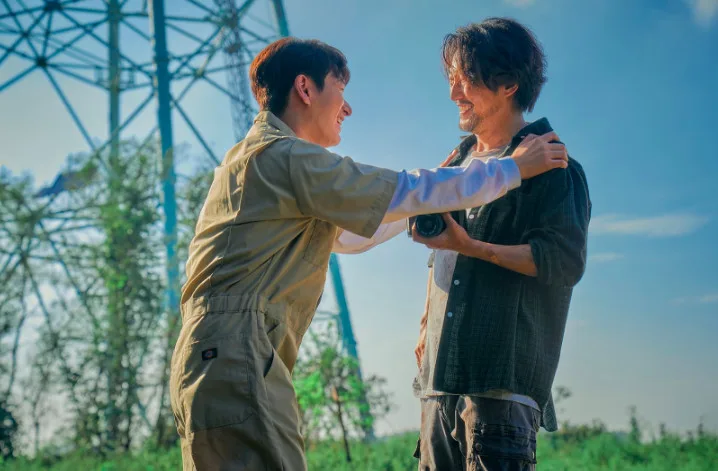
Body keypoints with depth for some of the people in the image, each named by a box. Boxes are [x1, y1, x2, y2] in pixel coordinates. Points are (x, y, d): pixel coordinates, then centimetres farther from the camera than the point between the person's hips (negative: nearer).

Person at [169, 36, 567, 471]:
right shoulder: (285, 156, -8)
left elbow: (347, 233, 30)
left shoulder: (251, 158, 23)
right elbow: (407, 192, -8)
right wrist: (513, 168, 3)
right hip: (237, 357, -11)